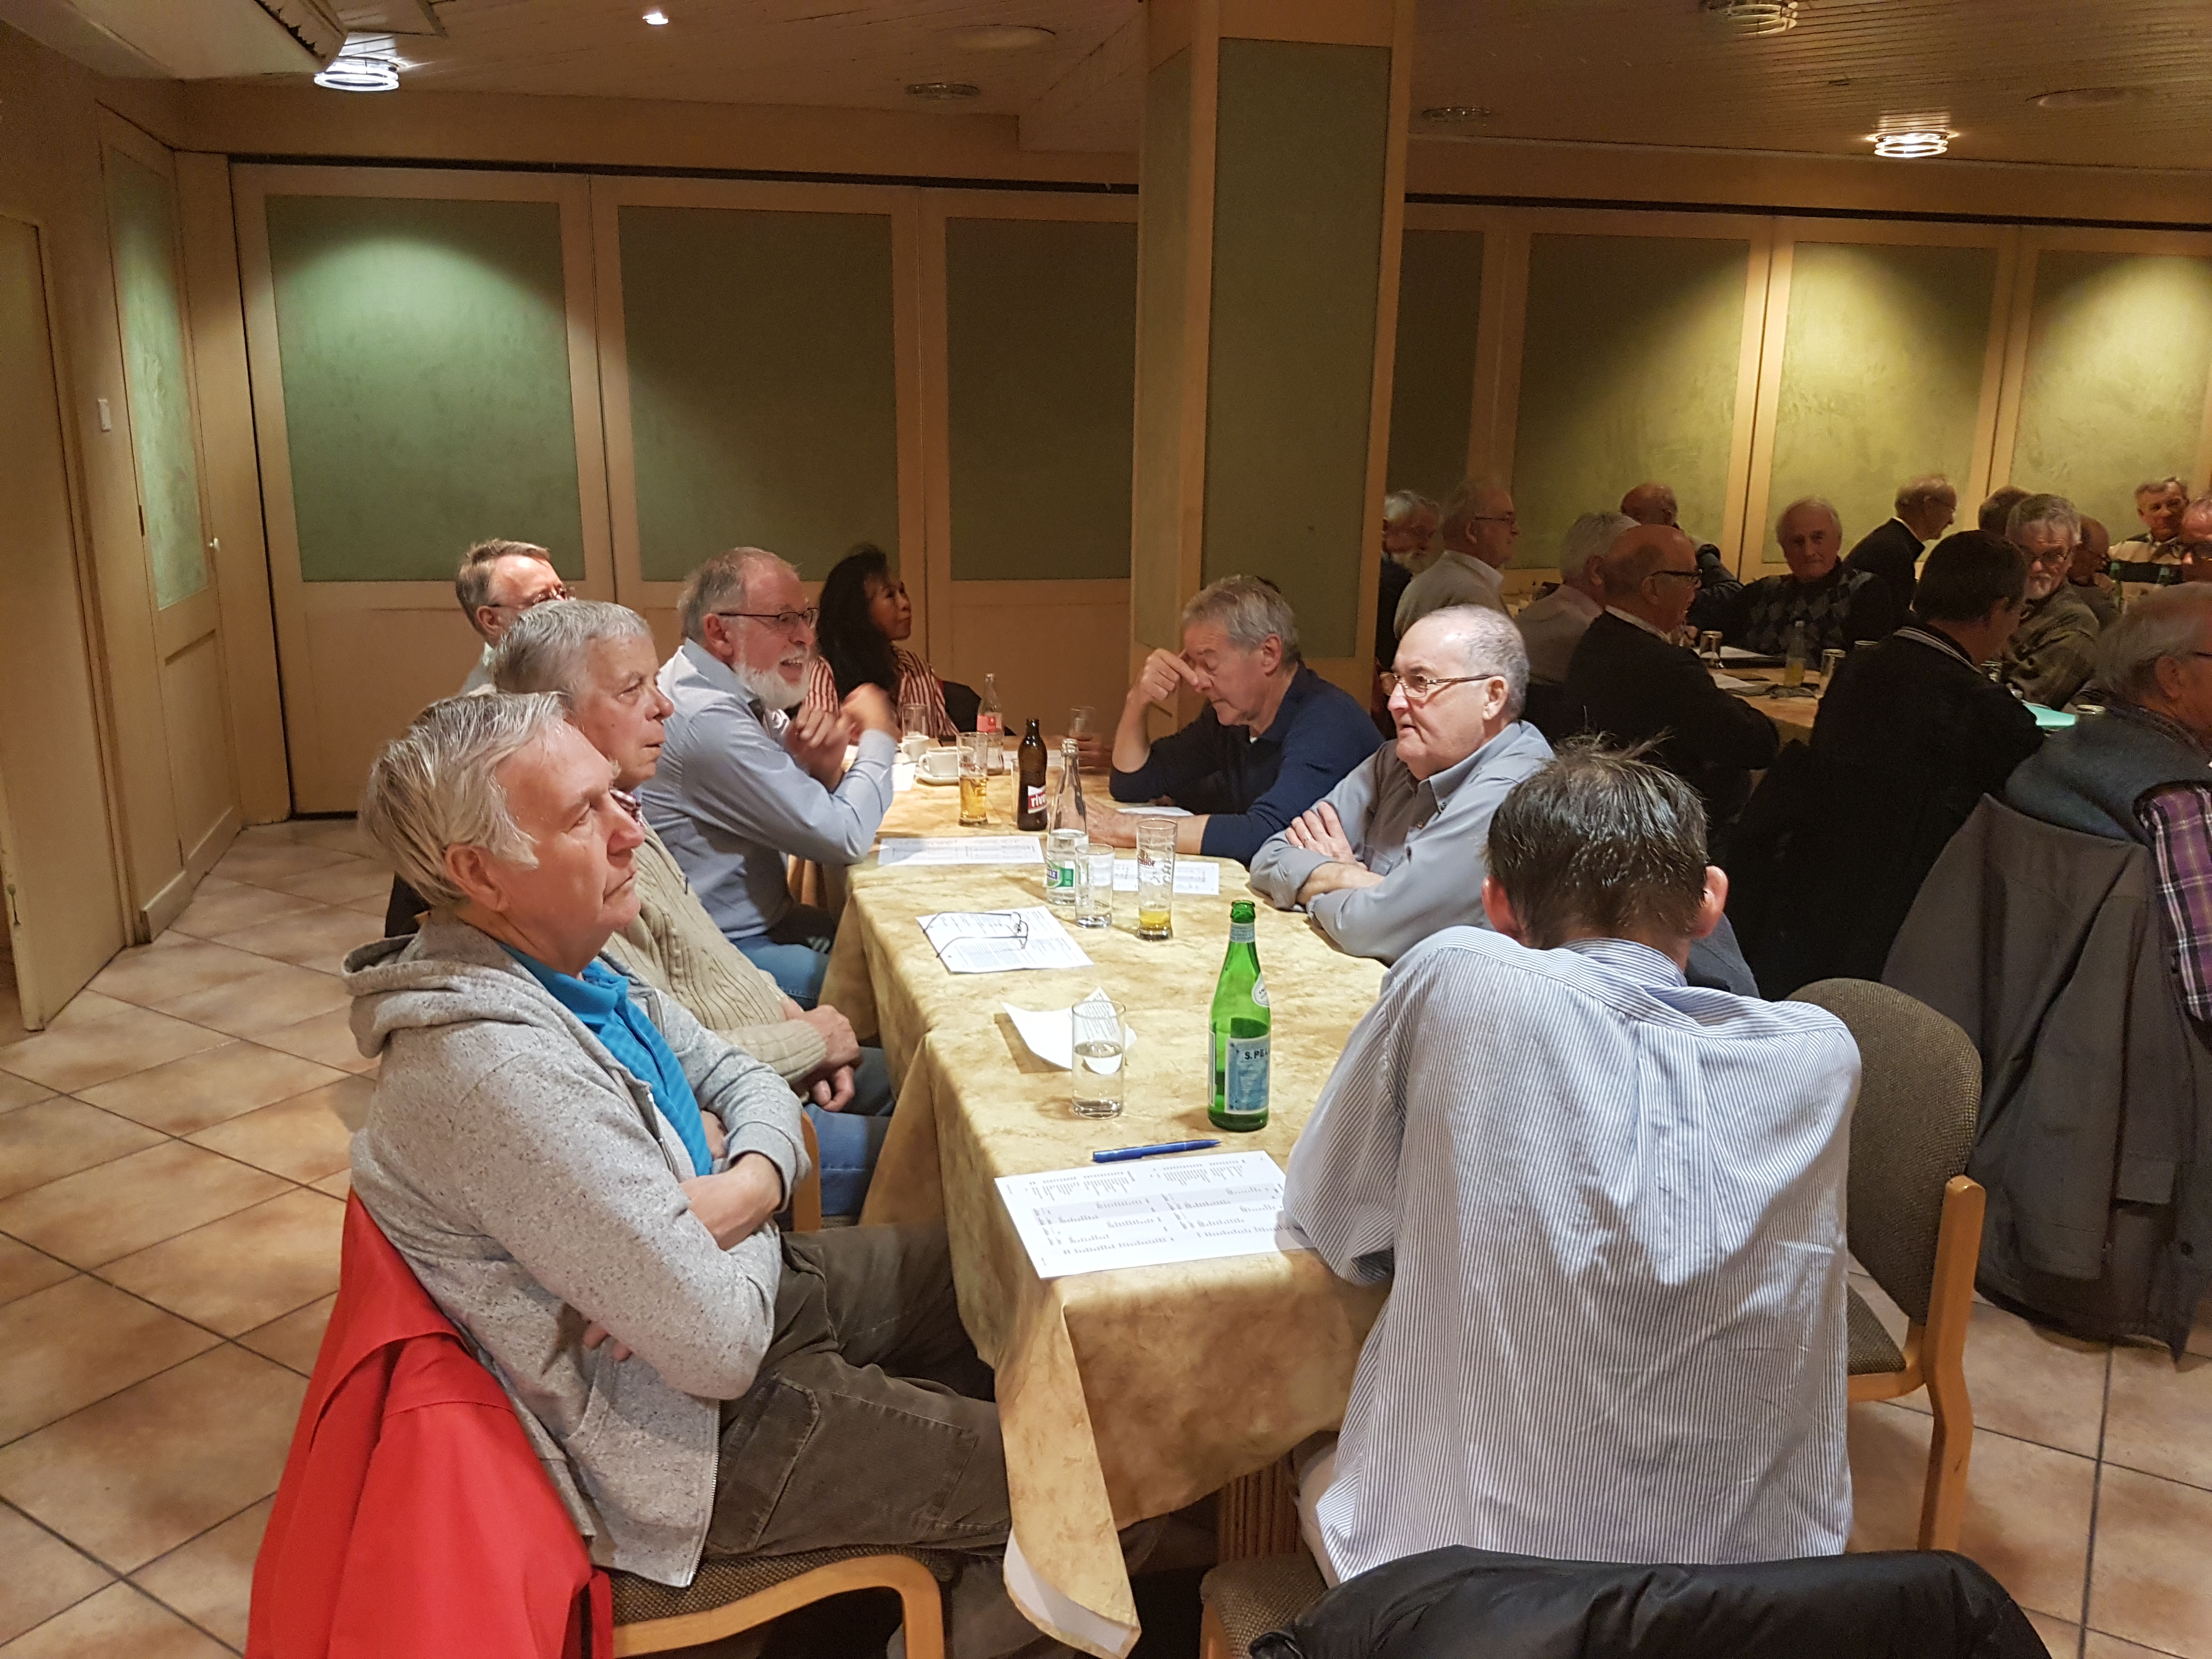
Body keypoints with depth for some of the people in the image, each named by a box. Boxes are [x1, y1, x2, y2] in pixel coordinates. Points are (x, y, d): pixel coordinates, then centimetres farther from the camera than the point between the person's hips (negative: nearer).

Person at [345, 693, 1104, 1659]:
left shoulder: (562, 963, -5)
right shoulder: (498, 1070, -34)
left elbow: (739, 1076, 6)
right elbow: (720, 1345, -32)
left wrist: (747, 1184, -16)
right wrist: (740, 1222, -11)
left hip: (742, 1280, 9)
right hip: (692, 1436, -9)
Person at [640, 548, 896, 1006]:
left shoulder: (743, 694, 5)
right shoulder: (707, 719, -25)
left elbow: (813, 811, 11)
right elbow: (845, 838, -21)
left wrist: (823, 766, -12)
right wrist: (877, 736, -6)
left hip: (767, 915, 10)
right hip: (724, 955, -9)